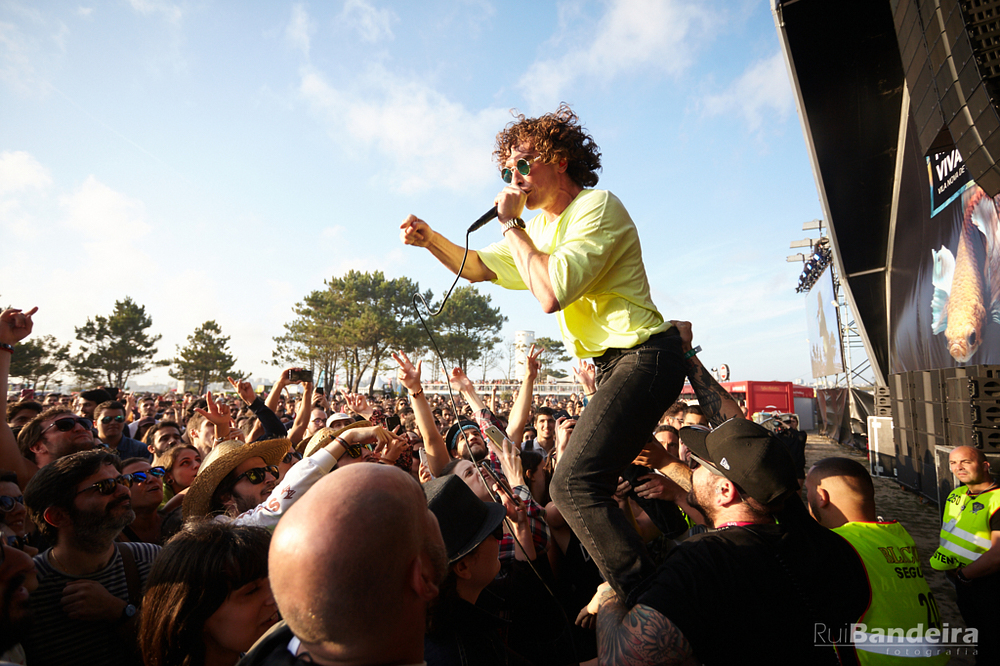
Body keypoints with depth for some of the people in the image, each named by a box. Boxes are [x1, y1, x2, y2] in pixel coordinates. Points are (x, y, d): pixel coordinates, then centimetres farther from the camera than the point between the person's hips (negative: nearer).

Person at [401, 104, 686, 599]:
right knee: (587, 486, 16)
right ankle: (622, 582, 31)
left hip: (643, 356, -10)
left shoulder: (597, 206, -12)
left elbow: (551, 294, -25)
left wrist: (511, 224, -14)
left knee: (573, 485, -20)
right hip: (614, 363, 10)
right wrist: (430, 238, 4)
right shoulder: (540, 225, 18)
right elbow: (479, 268, 20)